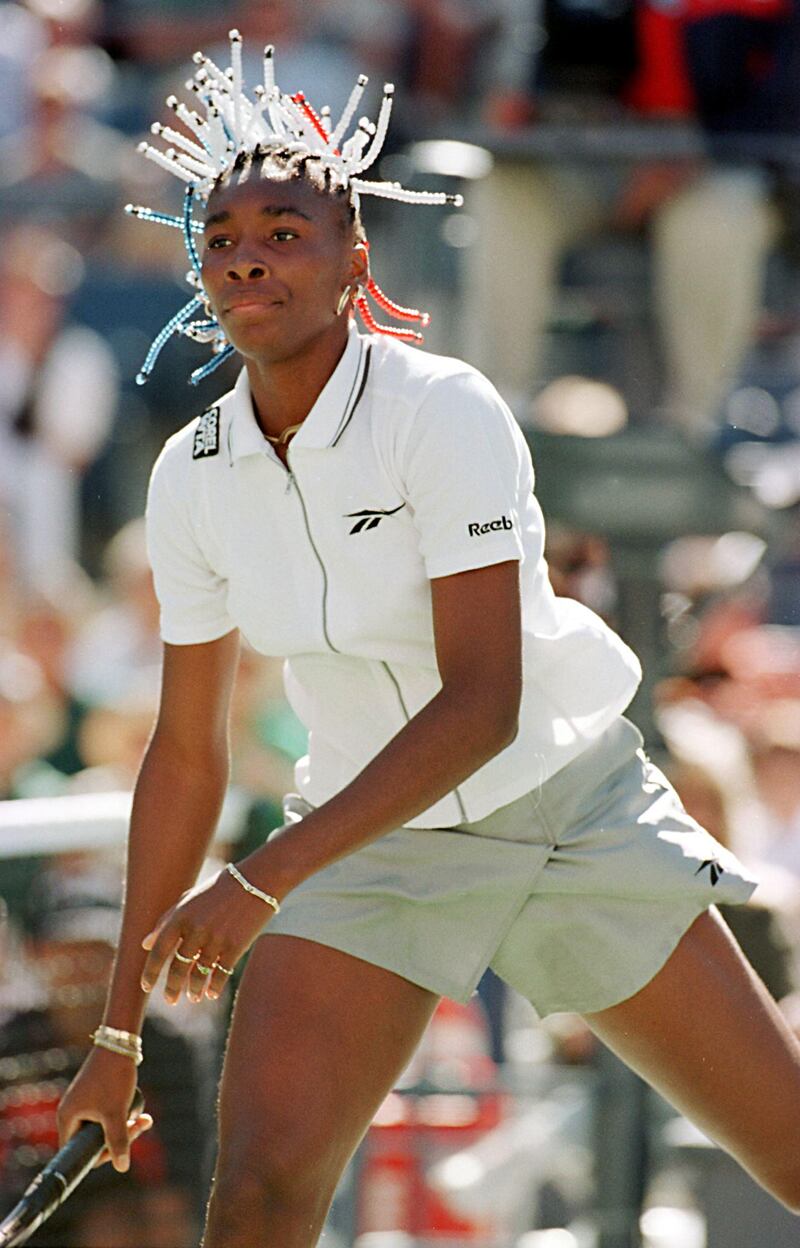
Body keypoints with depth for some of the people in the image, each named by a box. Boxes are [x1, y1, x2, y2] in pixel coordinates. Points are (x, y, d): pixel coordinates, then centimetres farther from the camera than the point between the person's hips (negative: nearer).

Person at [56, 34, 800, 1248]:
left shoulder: (445, 412, -22)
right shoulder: (193, 477, -6)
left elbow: (482, 704, -29)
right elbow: (185, 756, 4)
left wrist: (270, 875, -36)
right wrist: (119, 1031, 6)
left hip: (574, 816, -3)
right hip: (374, 848, 3)